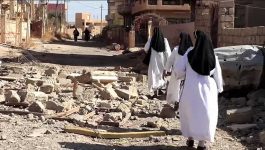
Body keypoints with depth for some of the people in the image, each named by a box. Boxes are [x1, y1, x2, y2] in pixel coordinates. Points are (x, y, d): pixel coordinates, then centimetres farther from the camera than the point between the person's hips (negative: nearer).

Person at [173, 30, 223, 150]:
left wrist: (186, 75, 14)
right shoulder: (213, 57, -7)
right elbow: (217, 75, 2)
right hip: (208, 89, 0)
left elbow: (177, 69, -6)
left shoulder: (189, 55, -10)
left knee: (189, 112, 18)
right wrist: (218, 89, 15)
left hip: (191, 88, 0)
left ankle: (190, 138, 22)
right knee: (206, 114, 8)